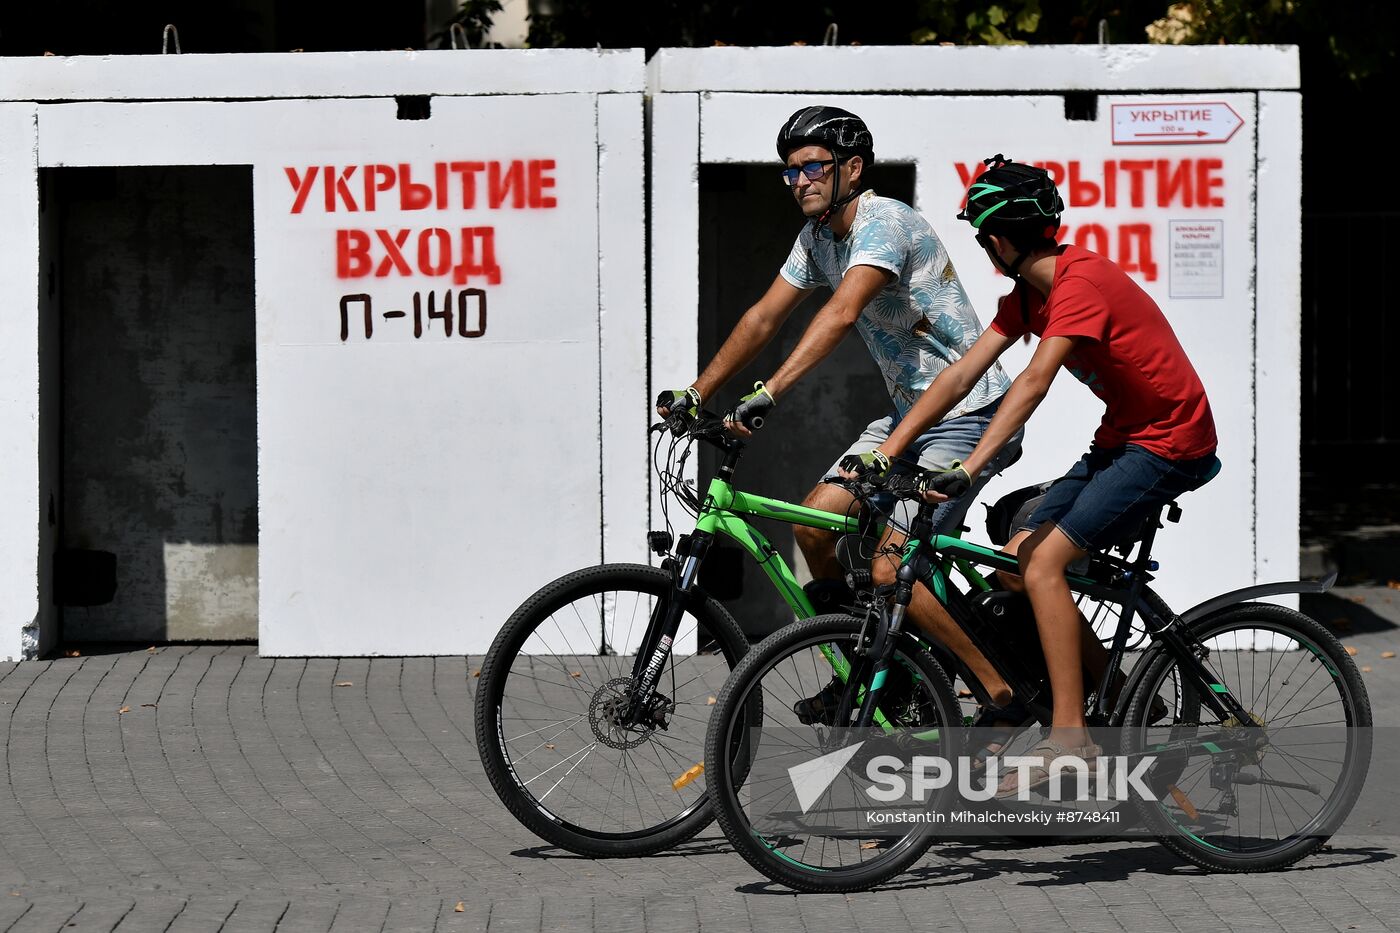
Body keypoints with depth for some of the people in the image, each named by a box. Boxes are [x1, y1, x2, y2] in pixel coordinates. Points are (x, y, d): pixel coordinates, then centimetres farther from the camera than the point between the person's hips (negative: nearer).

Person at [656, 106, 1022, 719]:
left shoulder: (885, 222, -21)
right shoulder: (818, 236, 8)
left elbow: (841, 314, -36)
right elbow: (764, 318, 12)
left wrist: (769, 393, -44)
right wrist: (696, 394, 6)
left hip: (968, 418, -9)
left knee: (890, 570, -17)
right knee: (812, 523, -1)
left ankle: (1003, 696, -7)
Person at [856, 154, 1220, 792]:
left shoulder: (1081, 281, -22)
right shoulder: (1028, 294, 7)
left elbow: (1034, 382, -33)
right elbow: (961, 375, 4)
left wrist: (969, 469, -40)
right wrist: (884, 453, -2)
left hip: (1169, 443, -10)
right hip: (1122, 439, 10)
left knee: (1043, 564, -19)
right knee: (1015, 562, 4)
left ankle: (1070, 739, -17)